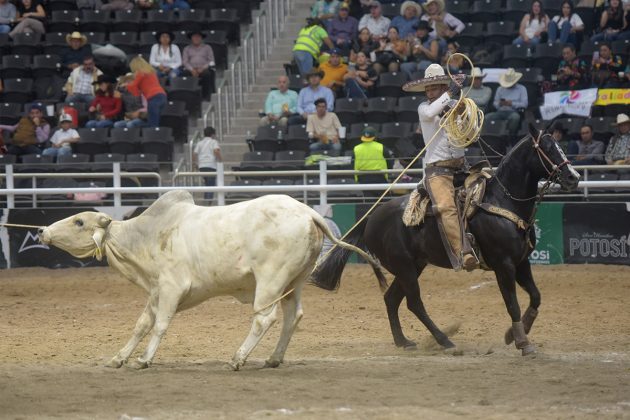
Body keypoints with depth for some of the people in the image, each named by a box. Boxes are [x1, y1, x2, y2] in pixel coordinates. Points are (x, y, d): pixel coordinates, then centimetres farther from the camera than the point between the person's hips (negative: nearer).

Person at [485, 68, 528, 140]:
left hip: (513, 112, -3)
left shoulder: (521, 89, 10)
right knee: (487, 117, -25)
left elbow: (524, 104, -2)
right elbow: (495, 103, 13)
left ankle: (512, 136, -30)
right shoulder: (500, 89, 19)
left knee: (515, 117, -40)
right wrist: (499, 104, -10)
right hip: (500, 112, 3)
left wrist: (512, 103, -14)